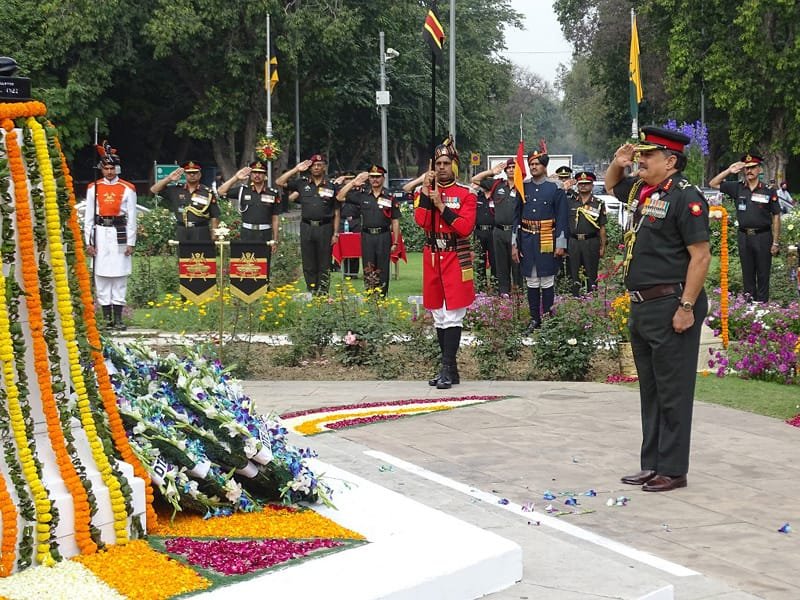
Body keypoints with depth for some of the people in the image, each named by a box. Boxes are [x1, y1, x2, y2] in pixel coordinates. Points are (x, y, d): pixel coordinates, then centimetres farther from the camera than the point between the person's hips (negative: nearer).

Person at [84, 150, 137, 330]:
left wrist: (131, 243, -1)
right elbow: (88, 217, 8)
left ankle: (118, 318, 4)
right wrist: (88, 242, 2)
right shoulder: (93, 188, 7)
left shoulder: (128, 189, 4)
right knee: (101, 277, 1)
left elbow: (132, 218, 4)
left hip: (120, 235, -1)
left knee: (120, 277, 0)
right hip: (100, 234, 1)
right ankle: (107, 318, 7)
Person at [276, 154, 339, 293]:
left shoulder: (331, 185, 4)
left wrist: (336, 233, -1)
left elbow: (336, 212, 5)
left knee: (324, 265, 1)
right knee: (308, 264, 5)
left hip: (325, 228, -2)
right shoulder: (302, 183, 8)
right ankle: (311, 293, 12)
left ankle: (323, 293, 5)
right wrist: (296, 169, 1)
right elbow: (279, 182, 4)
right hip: (307, 228, 2)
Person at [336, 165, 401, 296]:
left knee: (382, 270, 4)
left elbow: (395, 221, 3)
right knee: (368, 270, 2)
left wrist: (395, 242, 0)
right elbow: (339, 197, 2)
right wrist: (353, 183, -4)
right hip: (367, 236, 1)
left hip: (384, 237, -1)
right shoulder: (362, 194, 5)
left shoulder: (390, 197, 2)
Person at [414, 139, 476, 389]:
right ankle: (449, 368, 16)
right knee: (439, 317, 9)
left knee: (452, 317, -9)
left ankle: (447, 370, -9)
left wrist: (441, 205, -17)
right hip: (432, 258, 5)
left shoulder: (466, 195, -2)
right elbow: (421, 221, -8)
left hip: (456, 259, -5)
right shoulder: (426, 192, 9)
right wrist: (426, 191, -12)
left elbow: (465, 228, -15)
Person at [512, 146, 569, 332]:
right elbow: (517, 217, 9)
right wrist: (514, 244, 4)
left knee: (547, 282, 2)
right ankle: (534, 320, 15)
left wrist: (561, 245, -8)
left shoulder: (555, 189, -3)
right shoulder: (523, 189, 7)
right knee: (531, 283, 8)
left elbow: (562, 218, -4)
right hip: (527, 241, 4)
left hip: (547, 242, -4)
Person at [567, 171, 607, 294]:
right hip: (572, 242, 1)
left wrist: (602, 247, 0)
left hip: (591, 242, -1)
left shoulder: (599, 204, 5)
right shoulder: (570, 202, 8)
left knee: (591, 275, 4)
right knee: (573, 274, 5)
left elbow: (602, 227, 5)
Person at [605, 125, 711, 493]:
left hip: (671, 308, -9)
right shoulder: (640, 190, 12)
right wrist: (618, 163, 12)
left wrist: (687, 307, -21)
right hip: (642, 307, 9)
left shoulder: (685, 197, -14)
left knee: (673, 393, -1)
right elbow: (611, 185, 35)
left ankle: (673, 470, 6)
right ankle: (652, 465, 23)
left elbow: (701, 256, -18)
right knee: (649, 391, 15)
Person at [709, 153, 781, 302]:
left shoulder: (769, 191, -3)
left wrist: (775, 242, -4)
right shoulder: (737, 188, 4)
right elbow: (713, 184, 6)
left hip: (763, 236, -3)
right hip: (744, 236, 3)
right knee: (747, 272, 11)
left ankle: (762, 302, 9)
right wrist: (729, 171, -6)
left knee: (763, 273, 3)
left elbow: (776, 217, -1)